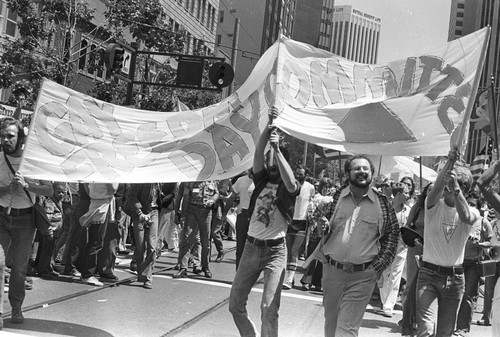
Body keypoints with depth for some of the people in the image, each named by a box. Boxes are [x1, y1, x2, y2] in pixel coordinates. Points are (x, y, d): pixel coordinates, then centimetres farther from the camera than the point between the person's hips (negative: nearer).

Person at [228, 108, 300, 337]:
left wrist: (277, 148, -30)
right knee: (235, 304, 9)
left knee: (269, 308, -15)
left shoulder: (289, 188, -3)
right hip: (251, 247, 5)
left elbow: (291, 183, -28)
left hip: (275, 250, -4)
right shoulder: (262, 179, 7)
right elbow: (258, 152, -8)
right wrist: (268, 126, -22)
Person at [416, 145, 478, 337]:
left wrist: (455, 188, -39)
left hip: (455, 278, 2)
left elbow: (466, 218, -24)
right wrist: (450, 162, -41)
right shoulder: (434, 205, -2)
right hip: (429, 274, -2)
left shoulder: (472, 212, 1)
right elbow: (437, 186, -24)